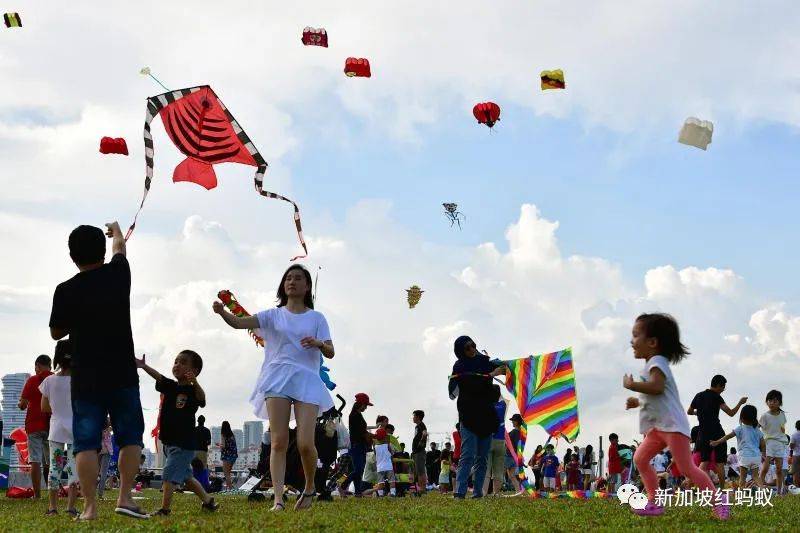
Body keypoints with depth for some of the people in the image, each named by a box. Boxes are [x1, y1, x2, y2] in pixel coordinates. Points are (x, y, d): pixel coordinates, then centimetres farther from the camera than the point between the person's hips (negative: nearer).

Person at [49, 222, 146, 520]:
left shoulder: (66, 291, -6)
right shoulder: (118, 274, -1)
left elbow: (56, 333, 7)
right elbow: (120, 246, 23)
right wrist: (116, 230, 43)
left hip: (85, 379, -1)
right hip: (122, 376, 1)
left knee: (86, 443, 1)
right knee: (130, 438, 10)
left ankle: (90, 507, -5)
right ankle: (124, 497, -1)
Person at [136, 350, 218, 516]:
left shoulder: (193, 390, -10)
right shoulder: (170, 386, 9)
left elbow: (201, 398, -32)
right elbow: (158, 376, -6)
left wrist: (194, 382, -52)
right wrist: (143, 366, -24)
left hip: (184, 443, -8)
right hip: (169, 442, 8)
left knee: (170, 474, -15)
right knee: (186, 476, 18)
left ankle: (164, 508, -14)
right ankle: (208, 501, 30)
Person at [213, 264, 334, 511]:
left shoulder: (316, 318, 13)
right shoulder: (273, 315, 14)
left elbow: (330, 352, 6)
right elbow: (239, 323, -1)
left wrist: (318, 343, -17)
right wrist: (222, 312, -21)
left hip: (306, 380, -1)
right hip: (277, 379, 1)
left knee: (305, 443, -11)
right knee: (279, 442, -9)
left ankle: (309, 488, 15)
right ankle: (278, 499, -10)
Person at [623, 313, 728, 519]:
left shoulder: (656, 362, -11)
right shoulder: (654, 364, 21)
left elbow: (657, 387, -31)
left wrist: (631, 385, -21)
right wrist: (638, 402, 24)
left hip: (672, 425, -11)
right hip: (657, 427, 11)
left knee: (686, 467, -12)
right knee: (640, 458, 6)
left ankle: (718, 500, -6)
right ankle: (654, 503, 6)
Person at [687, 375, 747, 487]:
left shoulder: (698, 396, 9)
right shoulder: (716, 397, -8)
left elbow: (689, 411, 19)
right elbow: (731, 413, -11)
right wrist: (740, 403, 2)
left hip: (703, 434, 5)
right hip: (716, 433, -5)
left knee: (704, 461, 5)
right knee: (720, 463, 2)